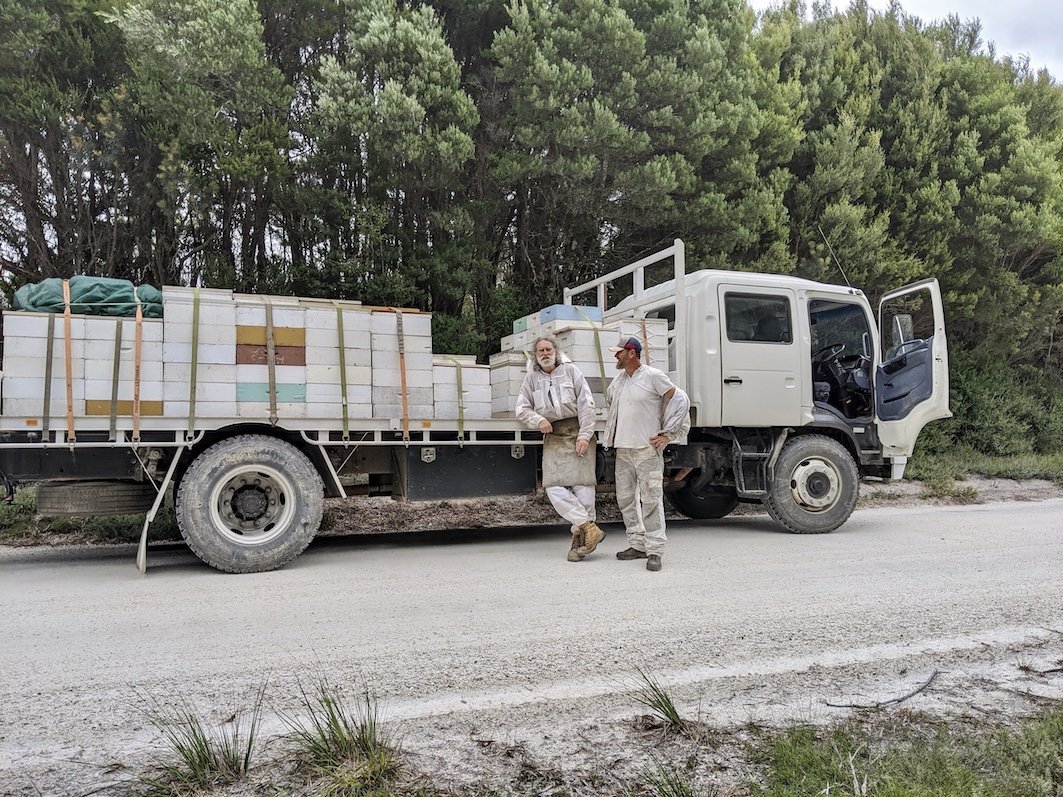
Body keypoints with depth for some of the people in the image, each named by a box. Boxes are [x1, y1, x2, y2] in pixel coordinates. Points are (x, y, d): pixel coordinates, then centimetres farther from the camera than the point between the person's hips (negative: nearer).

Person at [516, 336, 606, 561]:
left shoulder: (570, 370, 3)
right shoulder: (532, 377, 11)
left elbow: (586, 404, -2)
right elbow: (522, 409, 9)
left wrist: (584, 436, -10)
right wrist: (538, 420, -12)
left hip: (577, 432, -3)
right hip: (553, 437, 3)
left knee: (582, 484, -9)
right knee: (554, 487, -11)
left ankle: (579, 537, -2)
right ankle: (589, 527, -9)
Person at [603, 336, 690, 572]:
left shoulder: (654, 376, -6)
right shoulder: (617, 382, 15)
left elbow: (680, 400, -5)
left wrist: (667, 433, -7)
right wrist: (611, 437, 22)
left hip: (647, 449, -7)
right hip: (623, 450, 8)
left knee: (651, 500, -8)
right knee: (626, 499, 10)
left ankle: (655, 551, -4)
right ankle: (637, 545, 20)